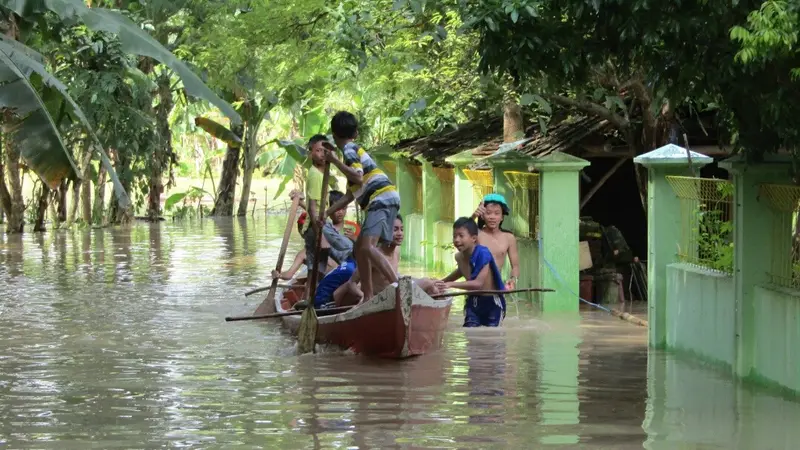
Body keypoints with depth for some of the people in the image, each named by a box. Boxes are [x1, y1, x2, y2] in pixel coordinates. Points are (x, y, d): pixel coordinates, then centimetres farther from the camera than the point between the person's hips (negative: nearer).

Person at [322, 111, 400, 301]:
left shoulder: (349, 150, -2)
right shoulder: (355, 150, 27)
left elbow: (358, 178, -20)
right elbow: (351, 195, 28)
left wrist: (335, 161, -11)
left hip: (382, 199, -10)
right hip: (382, 201, 10)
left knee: (367, 246, -24)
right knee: (360, 248, 14)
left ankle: (398, 285, -36)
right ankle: (368, 296, 14)